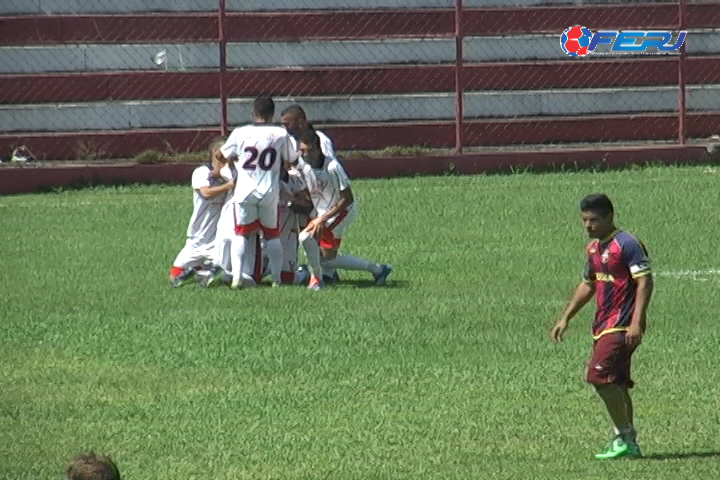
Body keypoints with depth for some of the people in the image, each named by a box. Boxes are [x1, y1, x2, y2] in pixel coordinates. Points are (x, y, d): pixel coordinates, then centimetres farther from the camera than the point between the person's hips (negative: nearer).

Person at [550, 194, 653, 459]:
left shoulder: (626, 245, -13)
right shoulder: (593, 248, 15)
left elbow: (645, 281, -18)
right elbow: (587, 285, 27)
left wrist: (637, 322, -25)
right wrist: (565, 318, 24)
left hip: (621, 325, -9)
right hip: (603, 325, 9)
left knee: (600, 376, -17)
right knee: (616, 383, 10)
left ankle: (624, 439, -10)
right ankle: (629, 442, 15)